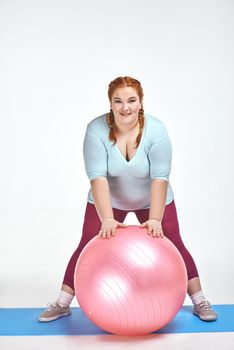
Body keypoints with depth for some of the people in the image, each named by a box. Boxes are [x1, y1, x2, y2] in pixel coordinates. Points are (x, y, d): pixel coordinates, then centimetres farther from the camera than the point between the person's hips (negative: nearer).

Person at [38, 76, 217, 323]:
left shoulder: (156, 130, -24)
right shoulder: (96, 130, -23)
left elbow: (160, 177, -28)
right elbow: (97, 177, -29)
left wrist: (155, 219, -35)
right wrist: (107, 219, -36)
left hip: (152, 199, 0)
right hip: (108, 199, 1)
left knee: (172, 245, -2)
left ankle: (199, 302, 9)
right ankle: (62, 304, 9)